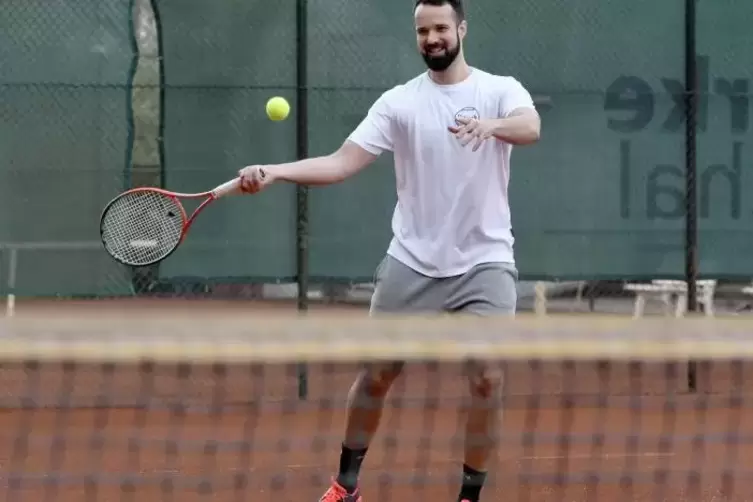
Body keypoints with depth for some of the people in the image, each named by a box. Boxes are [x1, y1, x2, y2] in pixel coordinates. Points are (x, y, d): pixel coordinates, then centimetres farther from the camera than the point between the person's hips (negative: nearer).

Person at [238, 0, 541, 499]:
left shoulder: (502, 90, -3)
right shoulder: (399, 101, 0)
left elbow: (531, 128, -26)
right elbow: (341, 163, -8)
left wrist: (491, 125, -49)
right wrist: (273, 172, -23)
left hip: (484, 262, -2)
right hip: (412, 262, 2)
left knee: (487, 379, -13)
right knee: (376, 374, 6)